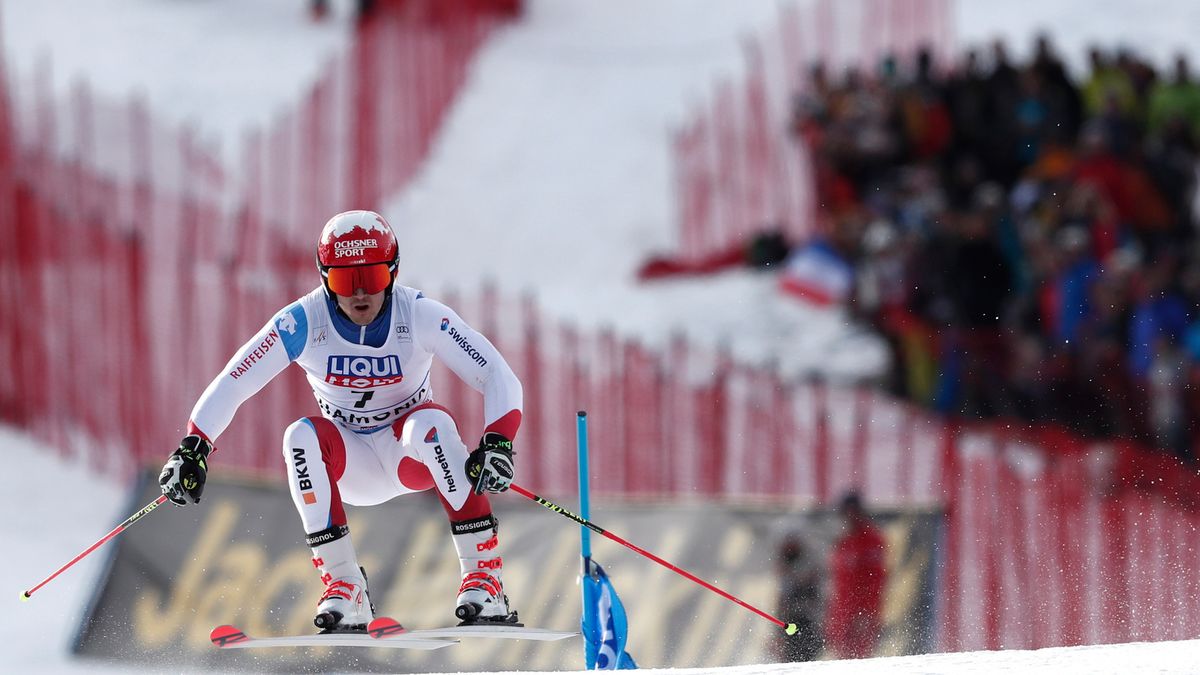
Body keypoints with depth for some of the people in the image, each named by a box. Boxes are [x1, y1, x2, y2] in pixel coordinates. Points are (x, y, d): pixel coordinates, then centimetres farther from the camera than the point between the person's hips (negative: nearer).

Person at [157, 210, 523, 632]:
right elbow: (231, 385, -14)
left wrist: (497, 444, -38)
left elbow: (499, 379, -21)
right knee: (302, 437, -31)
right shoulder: (302, 323, -17)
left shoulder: (420, 316, -20)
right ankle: (344, 589, -28)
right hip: (350, 464, 1)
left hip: (413, 454, -1)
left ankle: (484, 574, -32)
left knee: (430, 424, -35)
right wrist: (192, 451, -26)